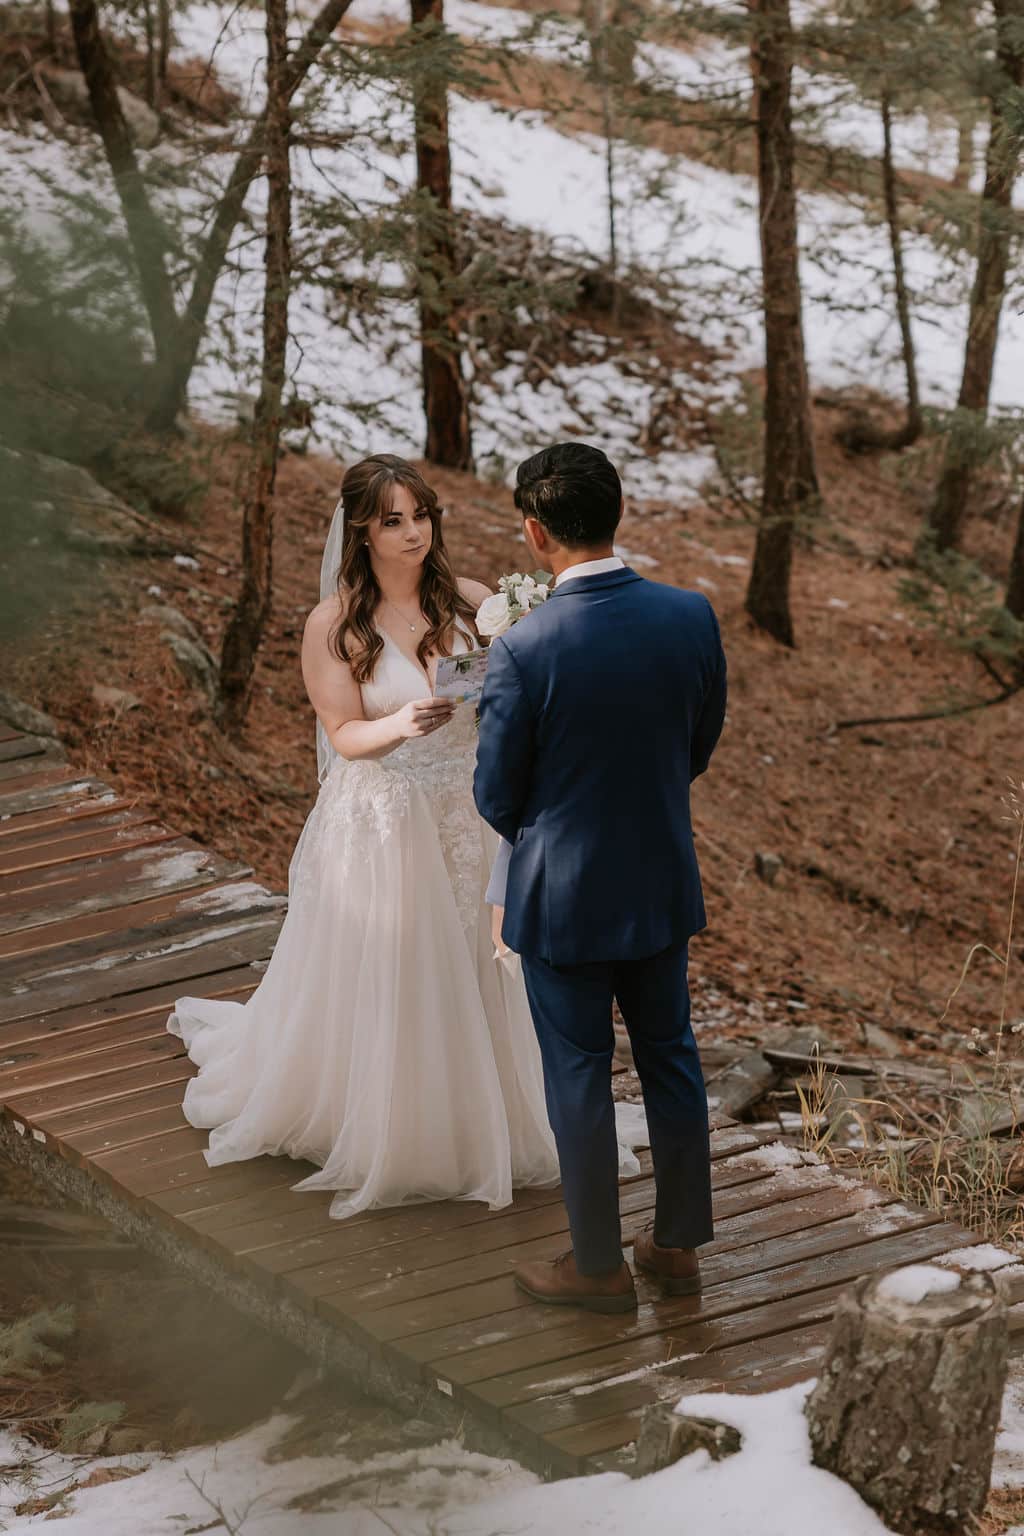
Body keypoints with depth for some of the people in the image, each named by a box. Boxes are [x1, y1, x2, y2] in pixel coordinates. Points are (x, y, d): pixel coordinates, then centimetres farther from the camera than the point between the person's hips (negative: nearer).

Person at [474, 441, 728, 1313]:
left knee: (579, 1077, 9)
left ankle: (599, 1265, 22)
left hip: (564, 896, -4)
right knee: (670, 1056, 19)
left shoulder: (523, 651, -24)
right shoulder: (692, 617, -11)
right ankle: (680, 1243, 31)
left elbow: (496, 797, -12)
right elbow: (702, 747, 4)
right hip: (663, 883, 4)